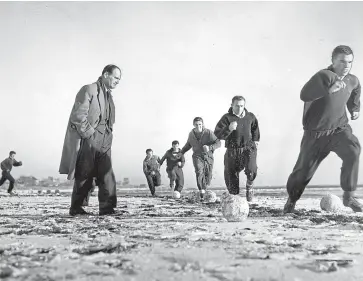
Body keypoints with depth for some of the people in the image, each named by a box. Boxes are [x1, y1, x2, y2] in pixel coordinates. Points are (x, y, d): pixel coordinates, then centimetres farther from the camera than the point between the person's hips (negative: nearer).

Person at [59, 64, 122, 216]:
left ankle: (107, 208, -2)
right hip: (88, 141, -7)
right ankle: (76, 208, 12)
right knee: (84, 176, 0)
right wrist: (90, 134, -15)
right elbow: (78, 116, -14)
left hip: (103, 143, 7)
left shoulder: (109, 96, 20)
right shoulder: (88, 90, -6)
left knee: (107, 176, -2)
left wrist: (107, 136, 11)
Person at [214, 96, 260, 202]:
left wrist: (255, 140, 21)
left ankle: (249, 184, 9)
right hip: (232, 151, 0)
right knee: (231, 176, 3)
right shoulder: (227, 118, -8)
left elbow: (255, 128, 25)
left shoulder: (250, 117, 3)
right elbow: (217, 134, -18)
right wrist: (229, 128, -33)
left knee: (251, 170, -24)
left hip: (248, 148, 1)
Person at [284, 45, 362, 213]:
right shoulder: (324, 76, -21)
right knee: (303, 170, 6)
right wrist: (330, 89, -50)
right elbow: (304, 95, -40)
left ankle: (348, 196, -17)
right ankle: (292, 200, 35)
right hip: (316, 133, -3)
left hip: (340, 129, 4)